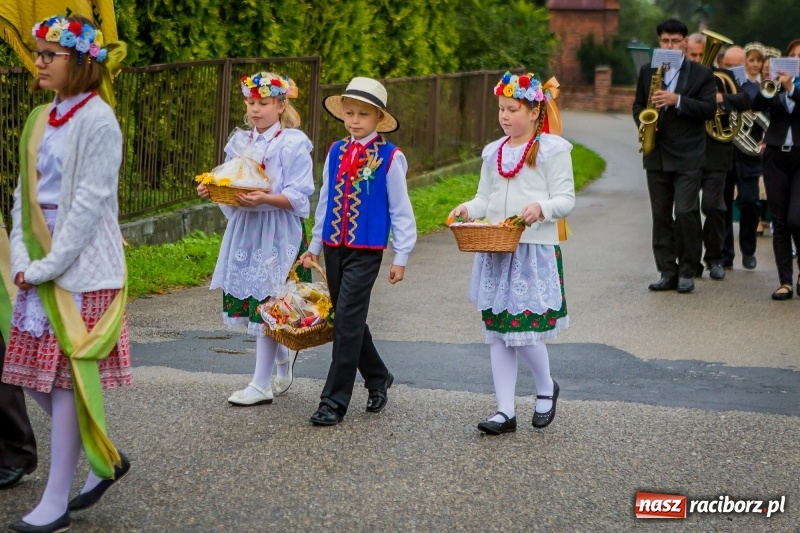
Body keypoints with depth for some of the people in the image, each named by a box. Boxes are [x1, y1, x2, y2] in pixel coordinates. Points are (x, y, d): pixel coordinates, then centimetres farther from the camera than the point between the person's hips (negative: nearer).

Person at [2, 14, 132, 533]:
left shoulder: (97, 120, -11)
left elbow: (90, 203, -16)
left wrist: (49, 266, -16)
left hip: (81, 269, -8)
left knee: (66, 378, -3)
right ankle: (106, 458, 27)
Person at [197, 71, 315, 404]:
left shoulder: (293, 144, -7)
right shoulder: (240, 142, 12)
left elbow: (298, 197, -13)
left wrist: (265, 199, -28)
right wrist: (211, 190, -4)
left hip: (278, 231, -6)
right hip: (244, 227, 6)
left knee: (265, 303, -6)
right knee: (246, 300, 8)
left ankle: (261, 385, 2)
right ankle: (283, 359, 32)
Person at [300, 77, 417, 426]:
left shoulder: (389, 157, -6)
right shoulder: (336, 152, 9)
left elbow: (400, 210, -2)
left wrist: (401, 256, -3)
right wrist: (315, 246, 18)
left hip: (366, 250, -6)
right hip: (334, 246, 6)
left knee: (347, 321, -9)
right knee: (347, 320, 12)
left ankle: (335, 401, -4)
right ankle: (377, 378, 33)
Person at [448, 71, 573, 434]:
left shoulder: (553, 149, -2)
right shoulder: (494, 153, 14)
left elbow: (566, 199, -6)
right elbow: (485, 197, 16)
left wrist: (542, 208, -25)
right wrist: (468, 208, -5)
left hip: (535, 250, -6)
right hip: (495, 251, 6)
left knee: (524, 329, -9)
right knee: (497, 332, 6)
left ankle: (546, 388, 21)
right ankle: (505, 411, 13)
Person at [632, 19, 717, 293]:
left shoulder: (702, 73, 1)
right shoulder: (647, 71, 11)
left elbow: (710, 108, -8)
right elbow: (638, 104, 16)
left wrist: (677, 100, -19)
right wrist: (642, 123, -5)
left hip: (687, 156, -4)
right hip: (656, 155, 4)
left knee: (684, 213, -10)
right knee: (661, 216, 5)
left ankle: (687, 271, 3)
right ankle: (668, 272, 11)